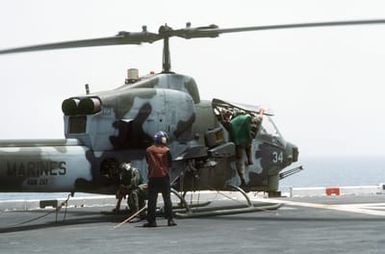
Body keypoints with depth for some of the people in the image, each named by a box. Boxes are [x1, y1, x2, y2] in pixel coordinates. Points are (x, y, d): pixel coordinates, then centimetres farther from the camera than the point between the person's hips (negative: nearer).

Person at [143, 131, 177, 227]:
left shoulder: (148, 150, 2)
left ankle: (151, 220, 0)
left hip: (152, 177, 1)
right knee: (167, 199, 5)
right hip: (164, 176, -1)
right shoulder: (166, 150, -5)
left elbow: (148, 162, 9)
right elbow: (169, 164, 0)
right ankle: (170, 219, 2)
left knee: (152, 200, 3)